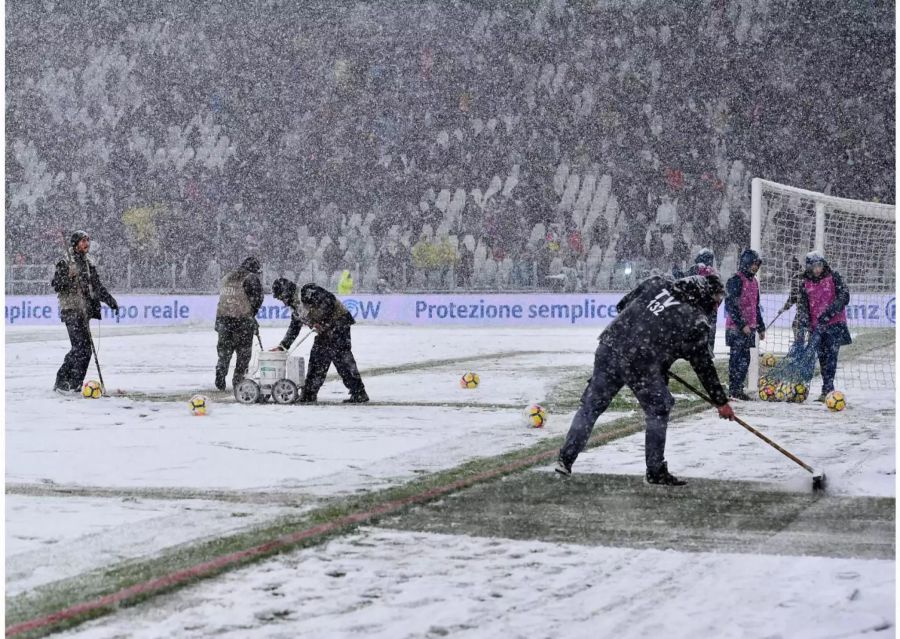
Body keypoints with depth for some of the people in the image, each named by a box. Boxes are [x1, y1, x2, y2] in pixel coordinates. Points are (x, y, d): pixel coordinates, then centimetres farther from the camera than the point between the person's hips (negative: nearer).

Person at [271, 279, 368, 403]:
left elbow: (329, 300, -25)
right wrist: (282, 346, 23)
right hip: (325, 330, 10)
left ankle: (360, 394, -16)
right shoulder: (295, 307, 17)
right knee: (317, 359, 10)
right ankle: (309, 395, 18)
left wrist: (322, 321, -22)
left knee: (342, 357, -15)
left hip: (338, 322, -10)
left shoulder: (306, 292, -15)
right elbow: (294, 328, 27)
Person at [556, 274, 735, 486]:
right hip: (641, 364, -5)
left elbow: (622, 306, 18)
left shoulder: (658, 283, 12)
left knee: (591, 405, 14)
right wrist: (721, 401, 16)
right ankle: (656, 472, 14)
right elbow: (704, 366, 6)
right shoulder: (696, 321, 0)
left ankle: (565, 459, 17)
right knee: (658, 412, 12)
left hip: (609, 348, 5)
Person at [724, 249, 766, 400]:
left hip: (749, 327, 8)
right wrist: (742, 324, -19)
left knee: (745, 359, 9)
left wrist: (761, 327, 25)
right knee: (737, 358, -7)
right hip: (736, 328, -8)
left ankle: (739, 389, 15)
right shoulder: (735, 280, -10)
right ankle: (734, 390, -4)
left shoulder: (753, 282, 18)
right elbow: (730, 305, -16)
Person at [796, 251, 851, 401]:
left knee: (830, 355, -13)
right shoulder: (805, 284, 7)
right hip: (817, 326, 4)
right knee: (822, 357, 6)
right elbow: (802, 306, 2)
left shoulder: (834, 277, -1)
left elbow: (844, 297, -9)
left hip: (835, 323, -4)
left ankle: (827, 390, -18)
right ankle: (828, 390, 12)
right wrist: (803, 327, -11)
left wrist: (828, 313, -18)